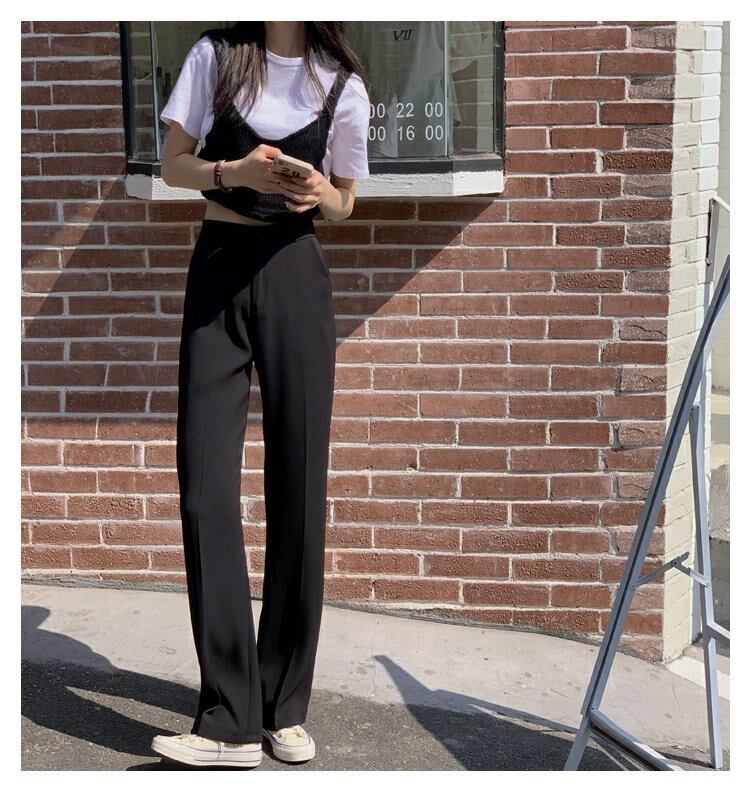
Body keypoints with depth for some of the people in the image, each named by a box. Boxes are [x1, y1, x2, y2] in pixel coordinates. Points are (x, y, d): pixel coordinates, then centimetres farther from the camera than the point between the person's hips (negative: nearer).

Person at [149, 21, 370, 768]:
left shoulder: (342, 84, 3)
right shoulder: (215, 56, 4)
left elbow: (343, 201, 11)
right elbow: (173, 166, 5)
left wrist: (317, 194, -12)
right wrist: (234, 172, -15)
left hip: (295, 276, 0)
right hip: (217, 268, 0)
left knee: (298, 487, -1)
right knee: (204, 486, -9)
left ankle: (285, 708, 12)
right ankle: (230, 720, -7)